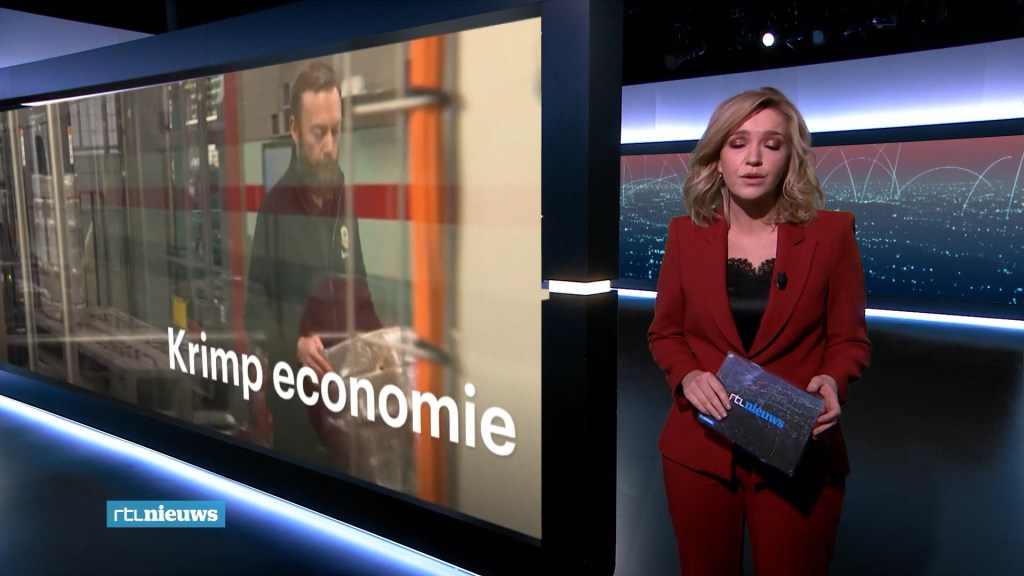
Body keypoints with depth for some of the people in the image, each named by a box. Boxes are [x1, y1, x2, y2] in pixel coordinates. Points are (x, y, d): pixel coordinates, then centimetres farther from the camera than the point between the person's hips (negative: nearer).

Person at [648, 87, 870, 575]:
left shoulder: (831, 233, -6)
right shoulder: (686, 233, -2)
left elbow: (849, 339, 1)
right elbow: (664, 332, 6)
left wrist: (833, 381, -20)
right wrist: (686, 375, -14)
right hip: (700, 450, 2)